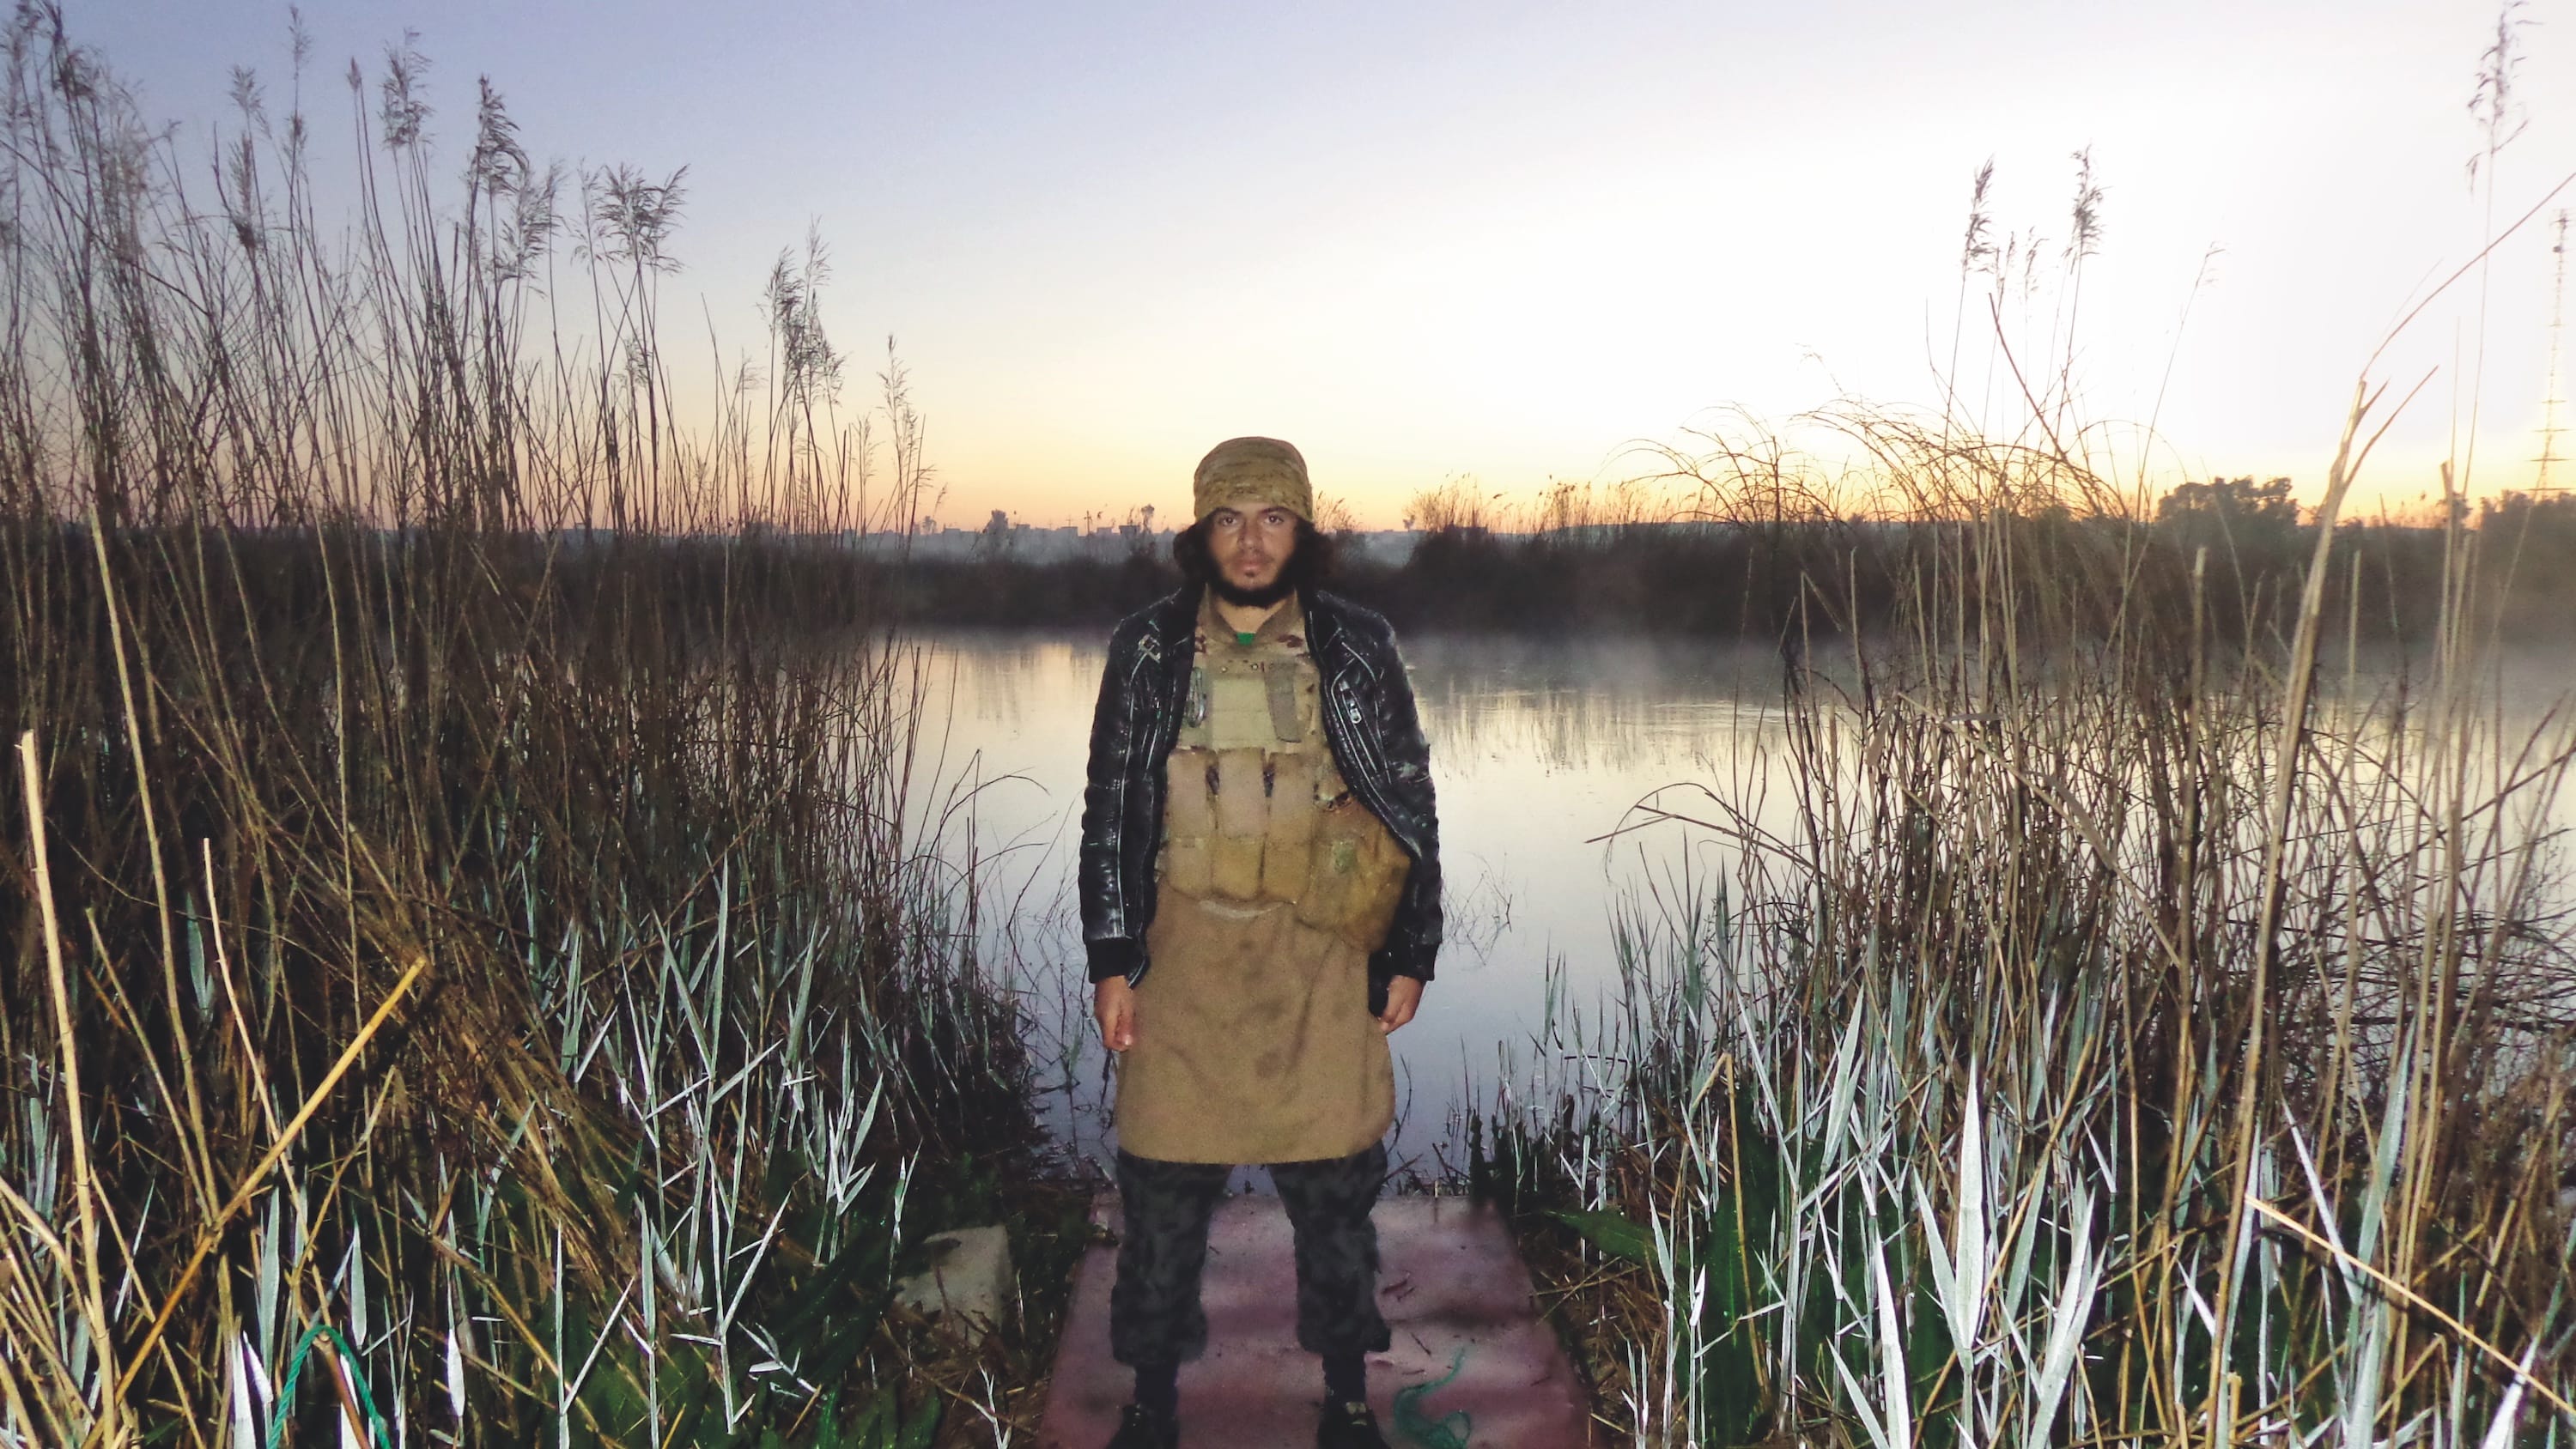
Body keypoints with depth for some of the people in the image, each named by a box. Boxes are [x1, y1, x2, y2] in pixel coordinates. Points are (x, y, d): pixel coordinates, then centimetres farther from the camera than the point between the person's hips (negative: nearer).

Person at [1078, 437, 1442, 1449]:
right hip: (1185, 949, 1)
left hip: (1319, 951, 0)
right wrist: (1111, 962, 3)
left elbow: (1410, 806, 6)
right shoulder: (1148, 650, 3)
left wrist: (1410, 955, 4)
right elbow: (1110, 811, 6)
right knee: (1164, 1177, 7)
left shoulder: (1356, 648, 2)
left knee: (1333, 1176, 7)